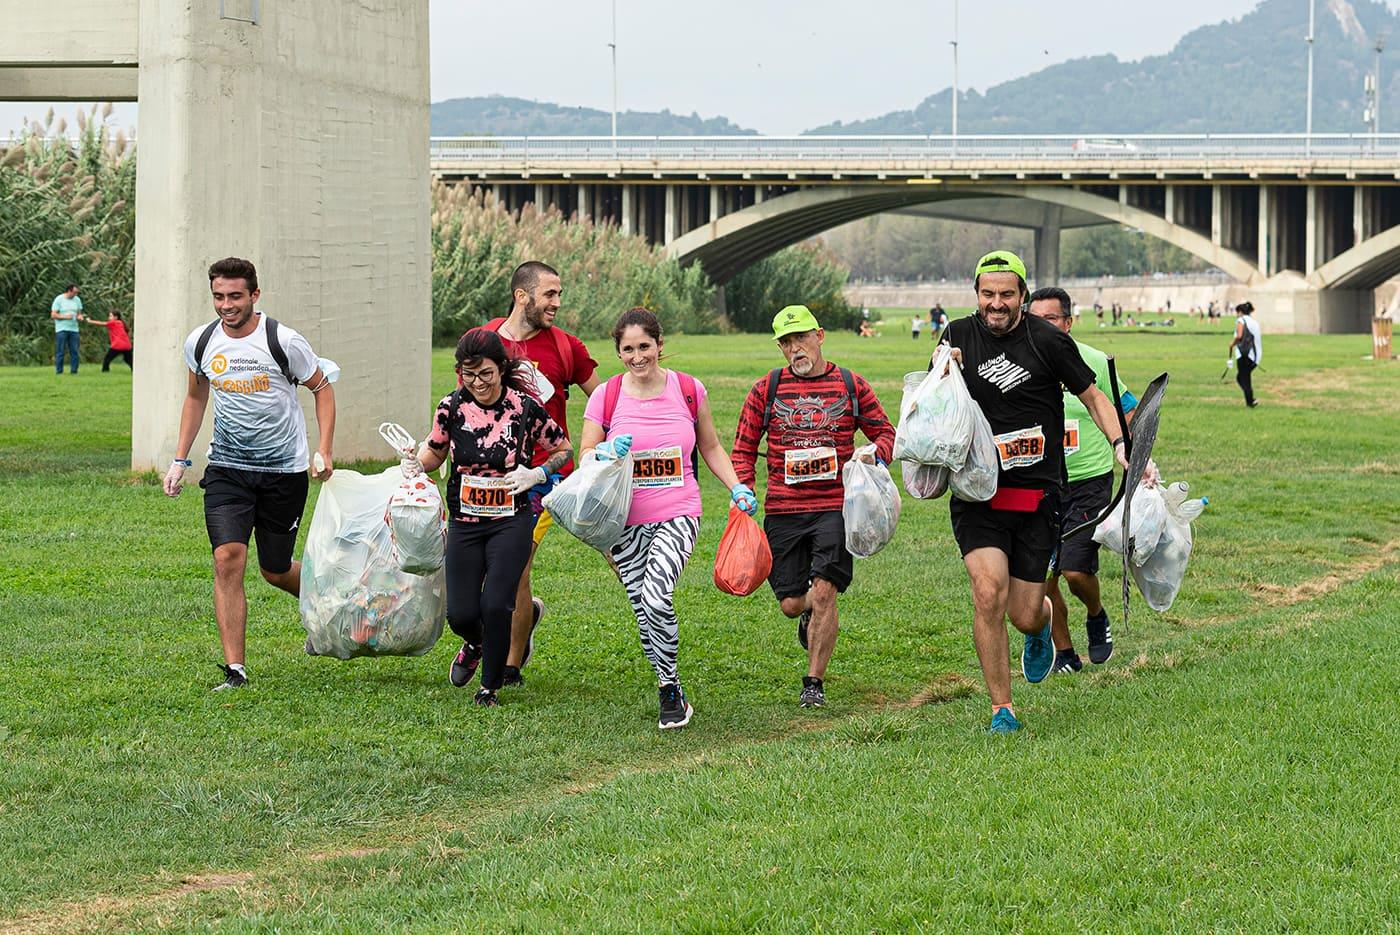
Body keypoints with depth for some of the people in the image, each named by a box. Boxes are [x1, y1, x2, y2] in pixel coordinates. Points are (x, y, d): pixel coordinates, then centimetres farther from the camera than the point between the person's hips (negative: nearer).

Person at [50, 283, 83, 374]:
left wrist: (79, 316, -7)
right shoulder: (59, 299, -4)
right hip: (61, 329, -4)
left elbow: (79, 313, 17)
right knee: (60, 352, -4)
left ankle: (74, 371, 5)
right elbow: (53, 315, -6)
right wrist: (65, 316, -18)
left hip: (74, 329, 4)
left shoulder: (77, 300, 9)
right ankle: (59, 372, -1)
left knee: (74, 352, 0)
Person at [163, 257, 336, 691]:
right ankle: (235, 670, -13)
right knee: (228, 559, -16)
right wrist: (180, 460, 12)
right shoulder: (200, 342, -2)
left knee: (276, 571, 7)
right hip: (227, 468, 2)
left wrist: (324, 451, -9)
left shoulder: (283, 342, -13)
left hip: (284, 471, -2)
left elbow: (322, 389, 1)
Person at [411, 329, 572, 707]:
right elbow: (435, 451, 12)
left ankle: (490, 687, 8)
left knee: (496, 605, -15)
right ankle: (475, 644, 38)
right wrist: (415, 463, -9)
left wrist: (536, 474, -13)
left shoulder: (525, 407, -10)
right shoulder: (452, 407, -5)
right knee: (461, 614, -2)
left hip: (511, 522, -2)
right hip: (465, 523, 2)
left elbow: (563, 449, 4)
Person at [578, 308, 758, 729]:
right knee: (643, 611, 4)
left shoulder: (689, 390, 1)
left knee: (656, 598, -22)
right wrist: (608, 452, -19)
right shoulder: (606, 397, -1)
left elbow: (711, 448, 14)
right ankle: (671, 692, 21)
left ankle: (670, 690, -6)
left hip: (678, 514, -2)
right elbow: (585, 457, 3)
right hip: (625, 520, 2)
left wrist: (737, 488, 2)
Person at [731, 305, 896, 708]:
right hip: (783, 511, 2)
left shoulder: (851, 386, 5)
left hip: (836, 506, -2)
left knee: (823, 592, -14)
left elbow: (886, 433, 13)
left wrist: (873, 453, -10)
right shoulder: (766, 390, 6)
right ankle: (812, 615, 41)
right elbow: (743, 449, 11)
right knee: (791, 603, 2)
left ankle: (814, 682, 0)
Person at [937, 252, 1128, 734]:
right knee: (989, 593, -18)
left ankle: (1043, 626, 42)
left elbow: (1094, 398, 5)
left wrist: (1122, 447, -10)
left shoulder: (1048, 340, -5)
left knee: (1024, 615, 1)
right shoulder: (959, 336, 5)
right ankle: (1001, 709, -5)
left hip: (1037, 495, -1)